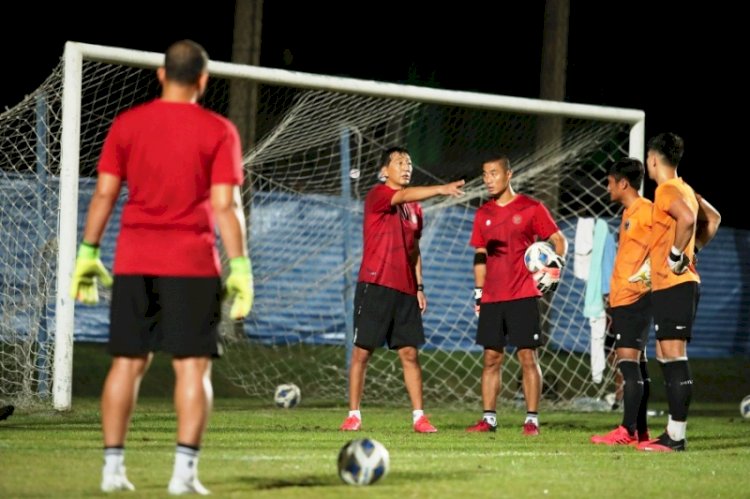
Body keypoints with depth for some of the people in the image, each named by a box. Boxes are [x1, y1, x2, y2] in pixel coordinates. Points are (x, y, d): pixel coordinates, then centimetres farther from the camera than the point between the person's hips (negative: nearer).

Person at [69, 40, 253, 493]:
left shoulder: (127, 124, 6)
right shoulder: (218, 131, -3)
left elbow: (104, 192, 5)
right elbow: (225, 204, -8)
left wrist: (88, 253, 11)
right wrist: (240, 266, -6)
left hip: (133, 262, 3)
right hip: (192, 264, -3)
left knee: (127, 363, 9)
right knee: (193, 366, -1)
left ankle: (113, 467, 7)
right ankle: (184, 471, -9)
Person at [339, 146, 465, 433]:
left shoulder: (414, 208, 16)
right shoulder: (377, 195, -5)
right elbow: (405, 195, -26)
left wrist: (419, 287, 14)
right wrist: (441, 190, -40)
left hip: (405, 290, 6)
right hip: (375, 285, -6)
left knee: (410, 353, 1)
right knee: (362, 352, -1)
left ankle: (419, 417, 1)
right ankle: (354, 415, 5)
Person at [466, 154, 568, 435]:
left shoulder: (531, 208, -2)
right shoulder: (483, 214, 13)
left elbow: (559, 239, 0)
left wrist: (556, 264, -19)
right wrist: (478, 293, 13)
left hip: (523, 296, -5)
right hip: (492, 298, 5)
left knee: (527, 357, -5)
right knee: (491, 358, 5)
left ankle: (531, 420, -2)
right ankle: (488, 419, 9)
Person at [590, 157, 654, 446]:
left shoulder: (645, 209, -9)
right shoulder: (628, 213, 20)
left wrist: (647, 274, -25)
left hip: (636, 297, -10)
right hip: (621, 299, 10)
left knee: (628, 359, -13)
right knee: (634, 362, 9)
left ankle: (628, 431, -16)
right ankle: (640, 431, 11)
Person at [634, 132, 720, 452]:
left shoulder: (667, 190, -12)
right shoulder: (685, 190, 17)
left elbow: (687, 218, -31)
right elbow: (713, 218, 30)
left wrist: (677, 255, -21)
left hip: (674, 285, -10)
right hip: (673, 285, 10)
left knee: (674, 357, -10)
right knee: (665, 357, 13)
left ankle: (676, 436, -11)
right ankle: (673, 430, 15)